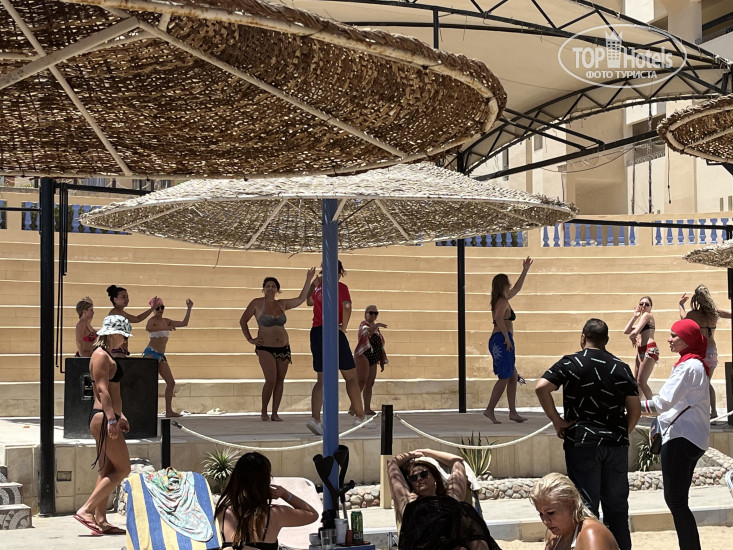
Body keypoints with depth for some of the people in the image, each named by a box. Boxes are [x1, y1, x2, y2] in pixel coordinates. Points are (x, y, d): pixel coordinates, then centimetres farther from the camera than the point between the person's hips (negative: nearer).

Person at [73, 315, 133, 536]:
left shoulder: (106, 355, 20)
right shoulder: (101, 356, -12)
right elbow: (102, 390, -20)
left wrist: (119, 415, 28)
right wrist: (111, 419, -25)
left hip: (107, 418, 11)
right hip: (103, 418, -11)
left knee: (107, 471, 9)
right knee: (122, 469, -9)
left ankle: (100, 521, 10)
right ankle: (86, 510, -10)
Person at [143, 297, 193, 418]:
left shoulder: (166, 321, 17)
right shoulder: (152, 320, -6)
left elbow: (184, 323, 21)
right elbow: (148, 328, -31)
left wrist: (189, 309, 18)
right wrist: (165, 328, -36)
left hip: (161, 356, 8)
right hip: (151, 353, -8)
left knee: (171, 383, 5)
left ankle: (169, 411, 9)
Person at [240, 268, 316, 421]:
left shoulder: (281, 304, 7)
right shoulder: (257, 303, -4)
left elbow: (301, 299, 7)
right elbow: (243, 321, 3)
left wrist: (308, 280, 1)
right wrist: (250, 339, -3)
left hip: (283, 347, 5)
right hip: (265, 348, -5)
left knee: (280, 380, 4)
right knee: (271, 380, -16)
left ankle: (275, 413, 13)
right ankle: (264, 411, 3)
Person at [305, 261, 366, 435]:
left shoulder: (318, 287, 13)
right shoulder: (341, 287, -2)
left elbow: (309, 301, 34)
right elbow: (346, 306, -19)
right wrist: (343, 328, -11)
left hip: (316, 333, 5)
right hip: (334, 333, -5)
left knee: (322, 380, 5)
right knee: (351, 377, 8)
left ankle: (314, 417, -14)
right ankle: (360, 416, 13)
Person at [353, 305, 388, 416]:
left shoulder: (375, 328, 22)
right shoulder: (364, 324, -4)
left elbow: (380, 346, 26)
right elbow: (366, 331, -31)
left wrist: (382, 362, 23)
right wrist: (376, 325, -50)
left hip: (373, 359, 8)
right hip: (363, 356, -8)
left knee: (370, 384, 6)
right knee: (362, 381, -17)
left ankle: (367, 408, 7)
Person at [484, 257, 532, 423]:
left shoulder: (500, 300, 19)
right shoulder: (503, 302, -9)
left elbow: (517, 288, 32)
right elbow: (499, 318, -26)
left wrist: (525, 270, 35)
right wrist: (507, 336, -25)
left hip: (496, 341, 10)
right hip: (502, 340, -10)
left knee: (513, 377, 11)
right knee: (505, 377, -7)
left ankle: (513, 412, 9)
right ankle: (490, 410, -9)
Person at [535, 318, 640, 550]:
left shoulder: (571, 363, -2)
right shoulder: (621, 367, 7)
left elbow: (541, 387, -16)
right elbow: (635, 410, 5)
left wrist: (557, 421, -9)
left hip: (582, 443, -3)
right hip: (616, 444, 3)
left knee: (587, 505, 0)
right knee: (617, 506, 12)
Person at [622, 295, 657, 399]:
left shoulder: (647, 315, -5)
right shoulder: (641, 318, 22)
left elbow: (635, 332, -16)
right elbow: (626, 331, 12)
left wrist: (631, 338, 5)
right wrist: (634, 317, 11)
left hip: (649, 350, -10)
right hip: (641, 351, 10)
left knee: (641, 382, -11)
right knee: (636, 381, 13)